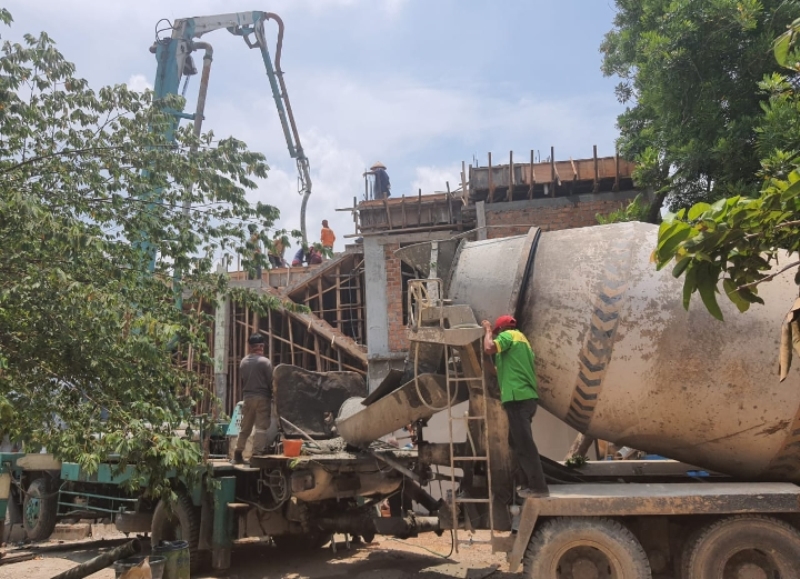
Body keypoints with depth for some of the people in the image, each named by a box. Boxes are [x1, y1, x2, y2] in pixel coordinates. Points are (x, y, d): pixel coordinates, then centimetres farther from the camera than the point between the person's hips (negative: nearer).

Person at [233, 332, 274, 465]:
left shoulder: (243, 361, 4)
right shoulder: (265, 362, -11)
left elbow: (241, 380, 8)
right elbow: (271, 382, -9)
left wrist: (244, 394, 16)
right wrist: (274, 397, 0)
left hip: (247, 397, 5)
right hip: (262, 398, -5)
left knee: (245, 427, 16)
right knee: (261, 427, -1)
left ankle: (238, 454, 23)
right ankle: (257, 455, -4)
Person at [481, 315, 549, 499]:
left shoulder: (508, 335, -1)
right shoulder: (521, 338, 27)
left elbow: (489, 348, -19)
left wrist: (488, 330, -3)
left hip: (517, 397, -10)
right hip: (526, 397, 10)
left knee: (524, 444, -7)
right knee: (517, 442, 18)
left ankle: (538, 486, -6)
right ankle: (533, 483, 20)